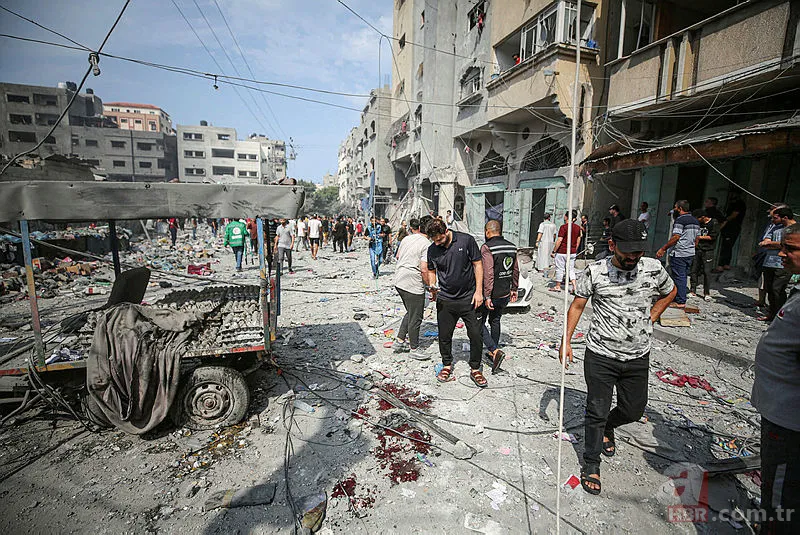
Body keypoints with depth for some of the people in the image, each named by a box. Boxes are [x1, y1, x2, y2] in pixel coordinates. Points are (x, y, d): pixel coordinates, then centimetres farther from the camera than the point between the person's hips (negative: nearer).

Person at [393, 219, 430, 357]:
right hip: (413, 285, -8)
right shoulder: (426, 244, -14)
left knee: (410, 313, 24)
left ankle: (399, 340, 27)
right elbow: (423, 269, -20)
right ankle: (414, 349, 19)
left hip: (399, 281, 8)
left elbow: (398, 256, 23)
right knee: (415, 318, 6)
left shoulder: (406, 238, 8)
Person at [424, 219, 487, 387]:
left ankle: (475, 370, 23)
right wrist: (432, 287, -8)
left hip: (468, 298, -2)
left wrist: (478, 291, -7)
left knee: (475, 335, 4)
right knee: (444, 336, 9)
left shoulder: (466, 240, -9)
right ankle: (447, 365, 31)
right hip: (445, 300, 2)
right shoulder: (432, 250, -1)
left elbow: (478, 264, -3)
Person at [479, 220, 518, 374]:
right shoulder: (512, 247, 5)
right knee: (495, 321, 22)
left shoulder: (487, 247, -17)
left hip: (491, 295, -7)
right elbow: (516, 271, 12)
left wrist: (487, 296, -21)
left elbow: (488, 273, -24)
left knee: (480, 323, 6)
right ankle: (493, 352, 31)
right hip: (505, 295, 7)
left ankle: (495, 351, -7)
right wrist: (514, 289, 22)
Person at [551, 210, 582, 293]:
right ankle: (574, 286, 4)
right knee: (571, 269, 13)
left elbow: (559, 240, -18)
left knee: (560, 269, 5)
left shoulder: (564, 227, -15)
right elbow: (578, 240, 14)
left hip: (562, 252, -6)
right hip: (572, 252, 7)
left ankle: (558, 286, 15)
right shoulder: (578, 227, 6)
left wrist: (553, 251, -11)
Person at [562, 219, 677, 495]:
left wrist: (650, 319, 6)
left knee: (633, 410, 16)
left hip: (638, 356, 3)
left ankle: (607, 426, 50)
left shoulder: (653, 268, -6)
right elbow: (577, 306, -3)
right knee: (597, 411, 5)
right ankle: (591, 464, 26)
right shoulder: (595, 271, -13)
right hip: (601, 355, -3)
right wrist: (566, 340, -6)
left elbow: (670, 292, 16)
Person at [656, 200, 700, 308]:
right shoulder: (696, 221, 15)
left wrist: (663, 249, -16)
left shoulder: (680, 220, -14)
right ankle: (682, 299, 20)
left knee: (678, 277, -4)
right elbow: (697, 238, 18)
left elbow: (676, 237, -20)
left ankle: (680, 302, -2)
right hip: (690, 254, 9)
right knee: (683, 277, 15)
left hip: (679, 254, -9)